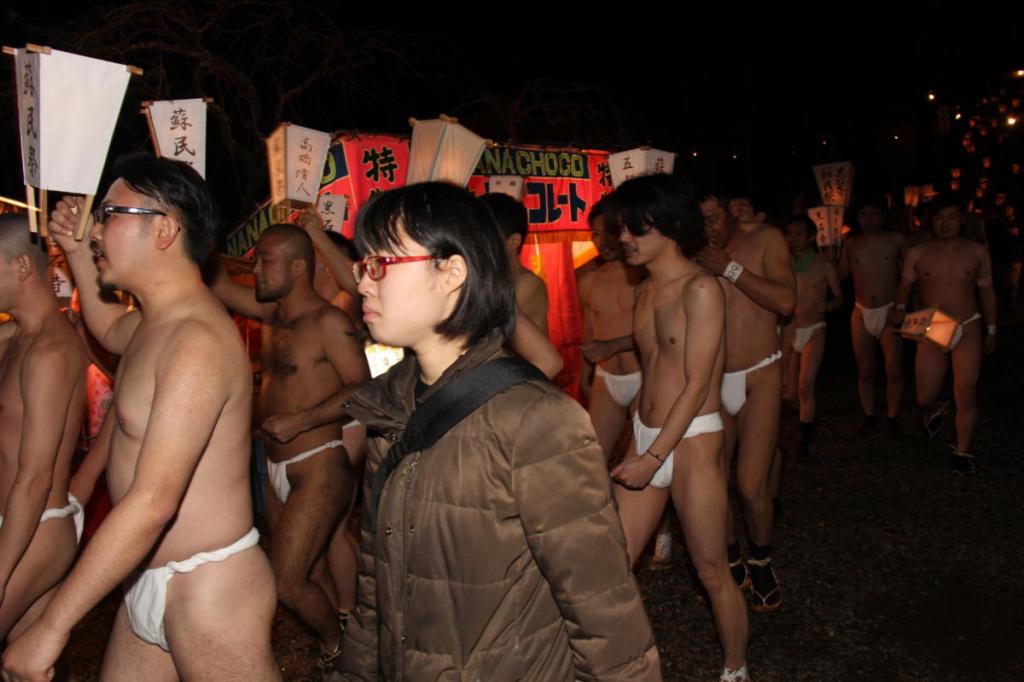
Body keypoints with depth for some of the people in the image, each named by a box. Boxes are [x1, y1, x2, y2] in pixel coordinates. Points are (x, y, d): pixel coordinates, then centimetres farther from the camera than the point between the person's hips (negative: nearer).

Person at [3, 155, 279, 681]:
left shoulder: (197, 341, -24)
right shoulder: (156, 323, 8)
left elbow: (153, 503, -29)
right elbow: (108, 328, 36)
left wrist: (51, 626, -24)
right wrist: (77, 252, 20)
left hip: (210, 588, -9)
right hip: (148, 580, 9)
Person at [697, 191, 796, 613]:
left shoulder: (764, 241, 0)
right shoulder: (696, 259, 6)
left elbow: (786, 302, -14)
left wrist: (730, 269, -14)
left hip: (758, 379, -3)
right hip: (711, 384, 3)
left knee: (751, 486, -9)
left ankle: (761, 563, 20)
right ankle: (732, 565, 28)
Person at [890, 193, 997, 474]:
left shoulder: (977, 252, 2)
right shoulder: (917, 254, 0)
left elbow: (986, 291, 10)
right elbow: (906, 286, 5)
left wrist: (991, 330, 13)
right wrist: (900, 307, -17)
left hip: (968, 328, 0)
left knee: (966, 395, -4)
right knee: (924, 399, 1)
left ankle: (962, 451, 15)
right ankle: (934, 410, 40)